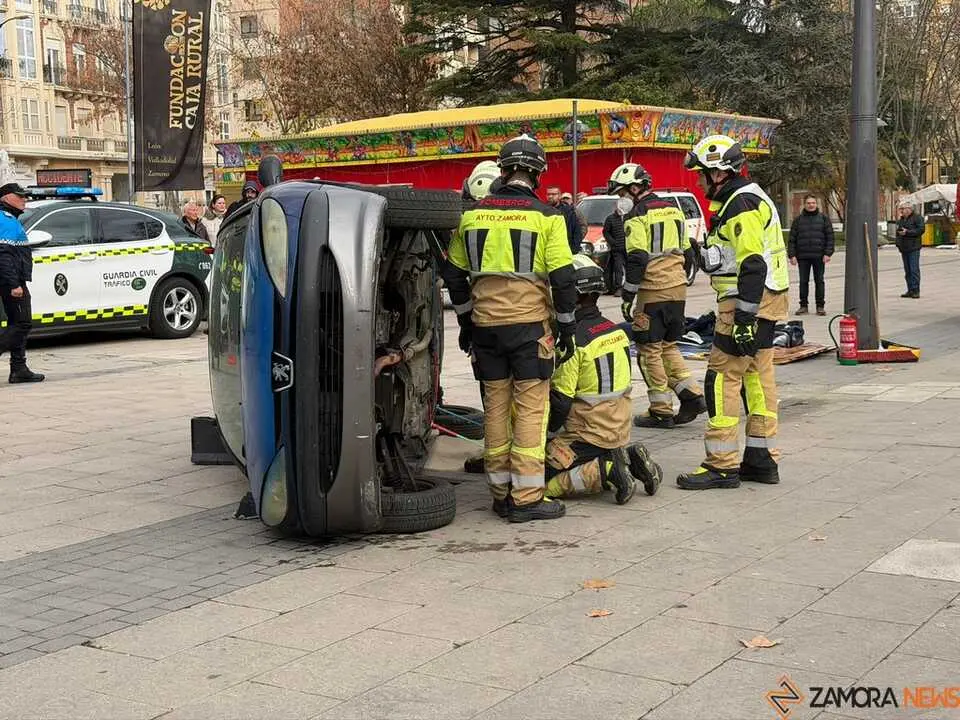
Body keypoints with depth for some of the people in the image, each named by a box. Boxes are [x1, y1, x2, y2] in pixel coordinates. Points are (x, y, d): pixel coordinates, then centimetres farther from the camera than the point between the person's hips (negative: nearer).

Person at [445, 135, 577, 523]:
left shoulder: (472, 214, 7)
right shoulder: (546, 217, -5)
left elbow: (455, 274, 14)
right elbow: (562, 278, -6)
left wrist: (466, 322, 24)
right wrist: (567, 328, 4)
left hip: (485, 325, 4)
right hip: (530, 324, -4)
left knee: (495, 407, 11)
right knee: (531, 407, 0)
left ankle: (501, 492, 18)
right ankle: (527, 497, 0)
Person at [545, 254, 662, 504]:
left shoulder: (573, 340, -19)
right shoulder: (617, 331, 6)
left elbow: (561, 398, -16)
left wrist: (549, 429, 2)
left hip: (589, 436, -8)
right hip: (620, 430, 8)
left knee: (540, 482, -6)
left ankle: (605, 471, -16)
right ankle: (627, 458, 6)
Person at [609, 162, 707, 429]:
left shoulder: (637, 215, -10)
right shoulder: (674, 210, 16)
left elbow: (637, 259, -16)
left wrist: (627, 295, -11)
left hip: (653, 292, -8)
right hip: (678, 288, 8)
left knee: (650, 351, 1)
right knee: (668, 347, 18)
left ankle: (661, 411, 3)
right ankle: (692, 396, 10)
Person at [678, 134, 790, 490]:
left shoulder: (742, 204, -15)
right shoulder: (741, 199, 18)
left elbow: (753, 264, -23)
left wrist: (743, 318, -24)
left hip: (747, 303, -11)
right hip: (764, 302, 11)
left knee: (723, 378, -7)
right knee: (757, 377, 12)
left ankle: (722, 465, -4)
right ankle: (762, 460, 18)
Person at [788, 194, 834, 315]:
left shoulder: (824, 218, 6)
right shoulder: (798, 220, 8)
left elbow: (830, 237, 2)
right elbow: (792, 239, 7)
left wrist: (828, 253, -7)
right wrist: (792, 255, -2)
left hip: (819, 256, -1)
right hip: (803, 256, 1)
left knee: (819, 281, 3)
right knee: (803, 281, 4)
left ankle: (820, 306, 10)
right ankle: (804, 306, 12)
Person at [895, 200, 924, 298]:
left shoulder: (917, 218, -4)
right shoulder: (900, 220, 20)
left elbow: (921, 230, -15)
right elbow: (898, 232, 29)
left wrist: (907, 232, -17)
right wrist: (898, 243, 14)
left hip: (913, 248, -8)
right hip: (904, 249, 8)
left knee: (914, 269, -10)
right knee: (907, 271, 8)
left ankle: (916, 291, -9)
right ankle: (910, 290, 12)